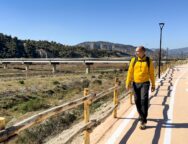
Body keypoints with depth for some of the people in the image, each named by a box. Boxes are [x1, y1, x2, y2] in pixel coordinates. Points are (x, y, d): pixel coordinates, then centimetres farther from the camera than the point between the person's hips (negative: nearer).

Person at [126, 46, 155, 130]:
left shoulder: (149, 61, -3)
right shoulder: (133, 60, 0)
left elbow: (151, 74, 3)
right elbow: (130, 72, 0)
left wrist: (153, 85, 6)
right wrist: (128, 83, -6)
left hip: (145, 83, -2)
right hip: (135, 84, 3)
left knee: (144, 100, -16)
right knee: (137, 101, 8)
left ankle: (143, 121, -9)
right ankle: (142, 117, 32)